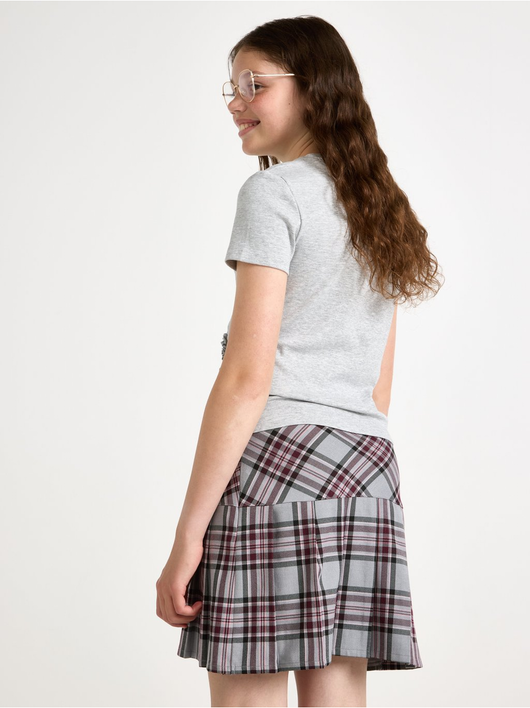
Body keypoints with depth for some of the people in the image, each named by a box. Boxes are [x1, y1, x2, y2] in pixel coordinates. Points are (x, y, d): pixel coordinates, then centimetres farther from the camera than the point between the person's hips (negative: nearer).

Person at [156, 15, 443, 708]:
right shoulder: (377, 208, 20)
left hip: (278, 460, -8)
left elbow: (248, 376, -11)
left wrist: (188, 532, -10)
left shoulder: (274, 191, -3)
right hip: (367, 470, 8)